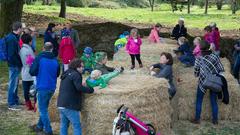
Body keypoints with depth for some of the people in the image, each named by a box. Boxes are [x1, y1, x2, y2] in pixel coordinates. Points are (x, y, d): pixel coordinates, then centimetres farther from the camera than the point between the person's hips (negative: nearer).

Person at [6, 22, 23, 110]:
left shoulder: (14, 37, 11)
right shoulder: (12, 39, -20)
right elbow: (12, 54, -23)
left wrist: (19, 63, 12)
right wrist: (19, 63, -17)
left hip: (15, 64, 10)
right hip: (14, 65, -10)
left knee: (15, 83, 19)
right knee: (13, 84, -3)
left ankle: (15, 100, 32)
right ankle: (11, 104, 5)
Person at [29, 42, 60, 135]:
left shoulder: (39, 58, -12)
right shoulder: (55, 60, 2)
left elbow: (32, 72, -11)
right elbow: (57, 74, 12)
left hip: (42, 87, -6)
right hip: (52, 88, 6)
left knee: (43, 110, 3)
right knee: (44, 108, 21)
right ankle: (40, 126, 34)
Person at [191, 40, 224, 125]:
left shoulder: (199, 58, -9)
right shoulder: (215, 56, -9)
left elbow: (196, 72, -1)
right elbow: (221, 69, -6)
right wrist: (215, 74, 11)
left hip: (203, 82, -1)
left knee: (199, 101, 12)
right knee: (214, 101, 12)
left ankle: (197, 119, 15)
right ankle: (215, 120, 18)